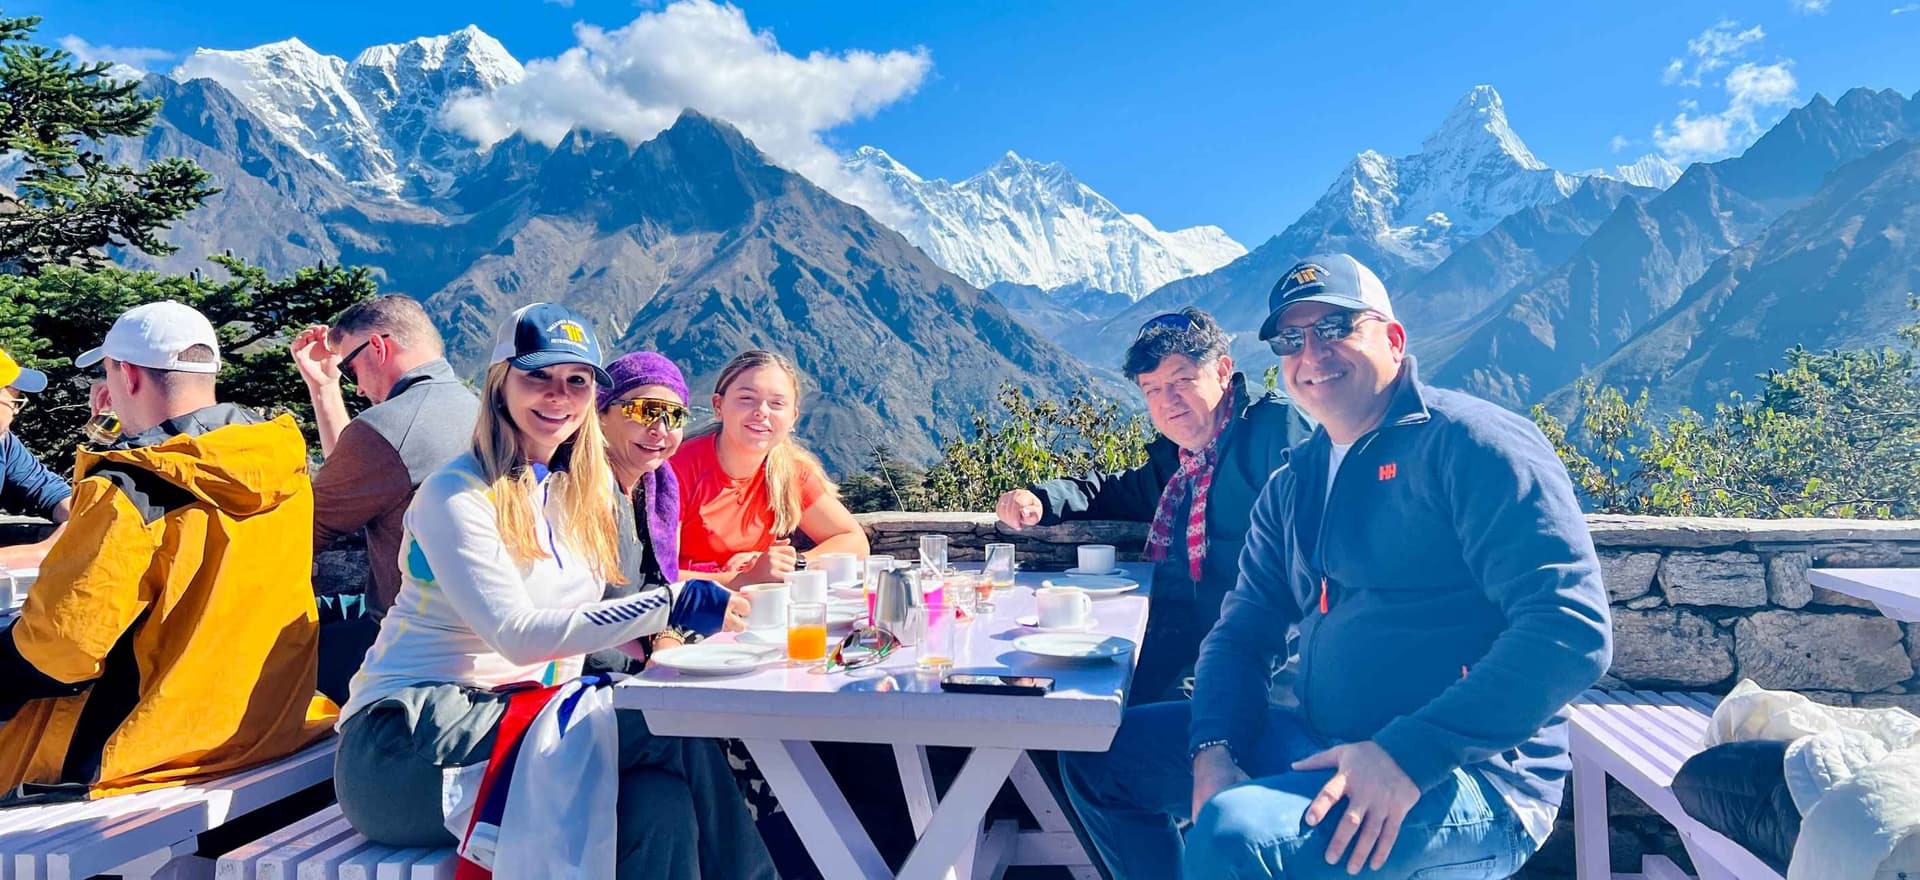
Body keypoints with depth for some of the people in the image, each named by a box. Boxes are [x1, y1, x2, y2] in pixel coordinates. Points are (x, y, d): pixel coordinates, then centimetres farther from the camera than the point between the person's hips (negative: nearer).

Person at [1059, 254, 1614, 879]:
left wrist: (1408, 757, -26)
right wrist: (1214, 750, -9)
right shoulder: (1291, 488, 12)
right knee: (1099, 756, 9)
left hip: (1469, 779, -7)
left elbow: (1574, 629, -19)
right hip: (1323, 750, 8)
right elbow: (1241, 636, 12)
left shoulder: (1468, 442, -10)